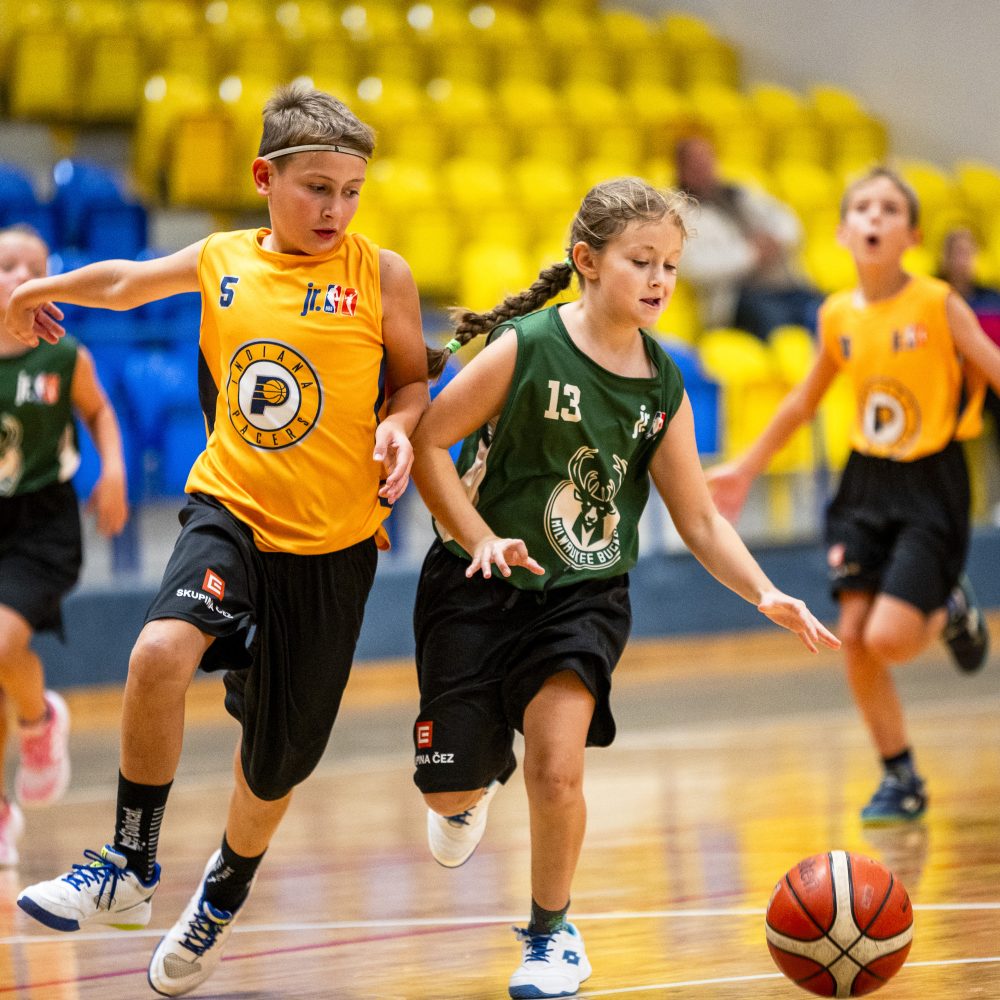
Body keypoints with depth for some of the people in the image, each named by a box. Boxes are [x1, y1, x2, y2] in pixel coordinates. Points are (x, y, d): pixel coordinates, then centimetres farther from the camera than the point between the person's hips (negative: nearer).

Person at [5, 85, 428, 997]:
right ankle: (131, 864, -11)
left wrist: (398, 428, -13)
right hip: (230, 509, 1)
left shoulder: (381, 274, -3)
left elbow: (413, 380, 7)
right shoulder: (220, 260, 4)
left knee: (274, 758, 9)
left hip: (331, 542, -1)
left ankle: (224, 896, 42)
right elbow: (124, 281, 23)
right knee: (161, 652, -30)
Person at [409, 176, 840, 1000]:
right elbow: (428, 442, -13)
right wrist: (482, 540, -22)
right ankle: (474, 788, 41)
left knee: (558, 768, -16)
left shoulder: (662, 388, -3)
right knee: (449, 791, 0)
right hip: (480, 589, -2)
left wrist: (766, 595, -12)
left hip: (585, 593, 2)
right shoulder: (526, 349, -16)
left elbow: (699, 518, 2)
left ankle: (552, 933, 9)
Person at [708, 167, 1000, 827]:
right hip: (867, 481, 5)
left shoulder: (938, 305, -12)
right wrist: (746, 468, 22)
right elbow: (805, 401, 17)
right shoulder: (839, 316, 2)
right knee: (854, 636, -2)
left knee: (889, 638, -15)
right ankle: (900, 778, 15)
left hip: (930, 483, -5)